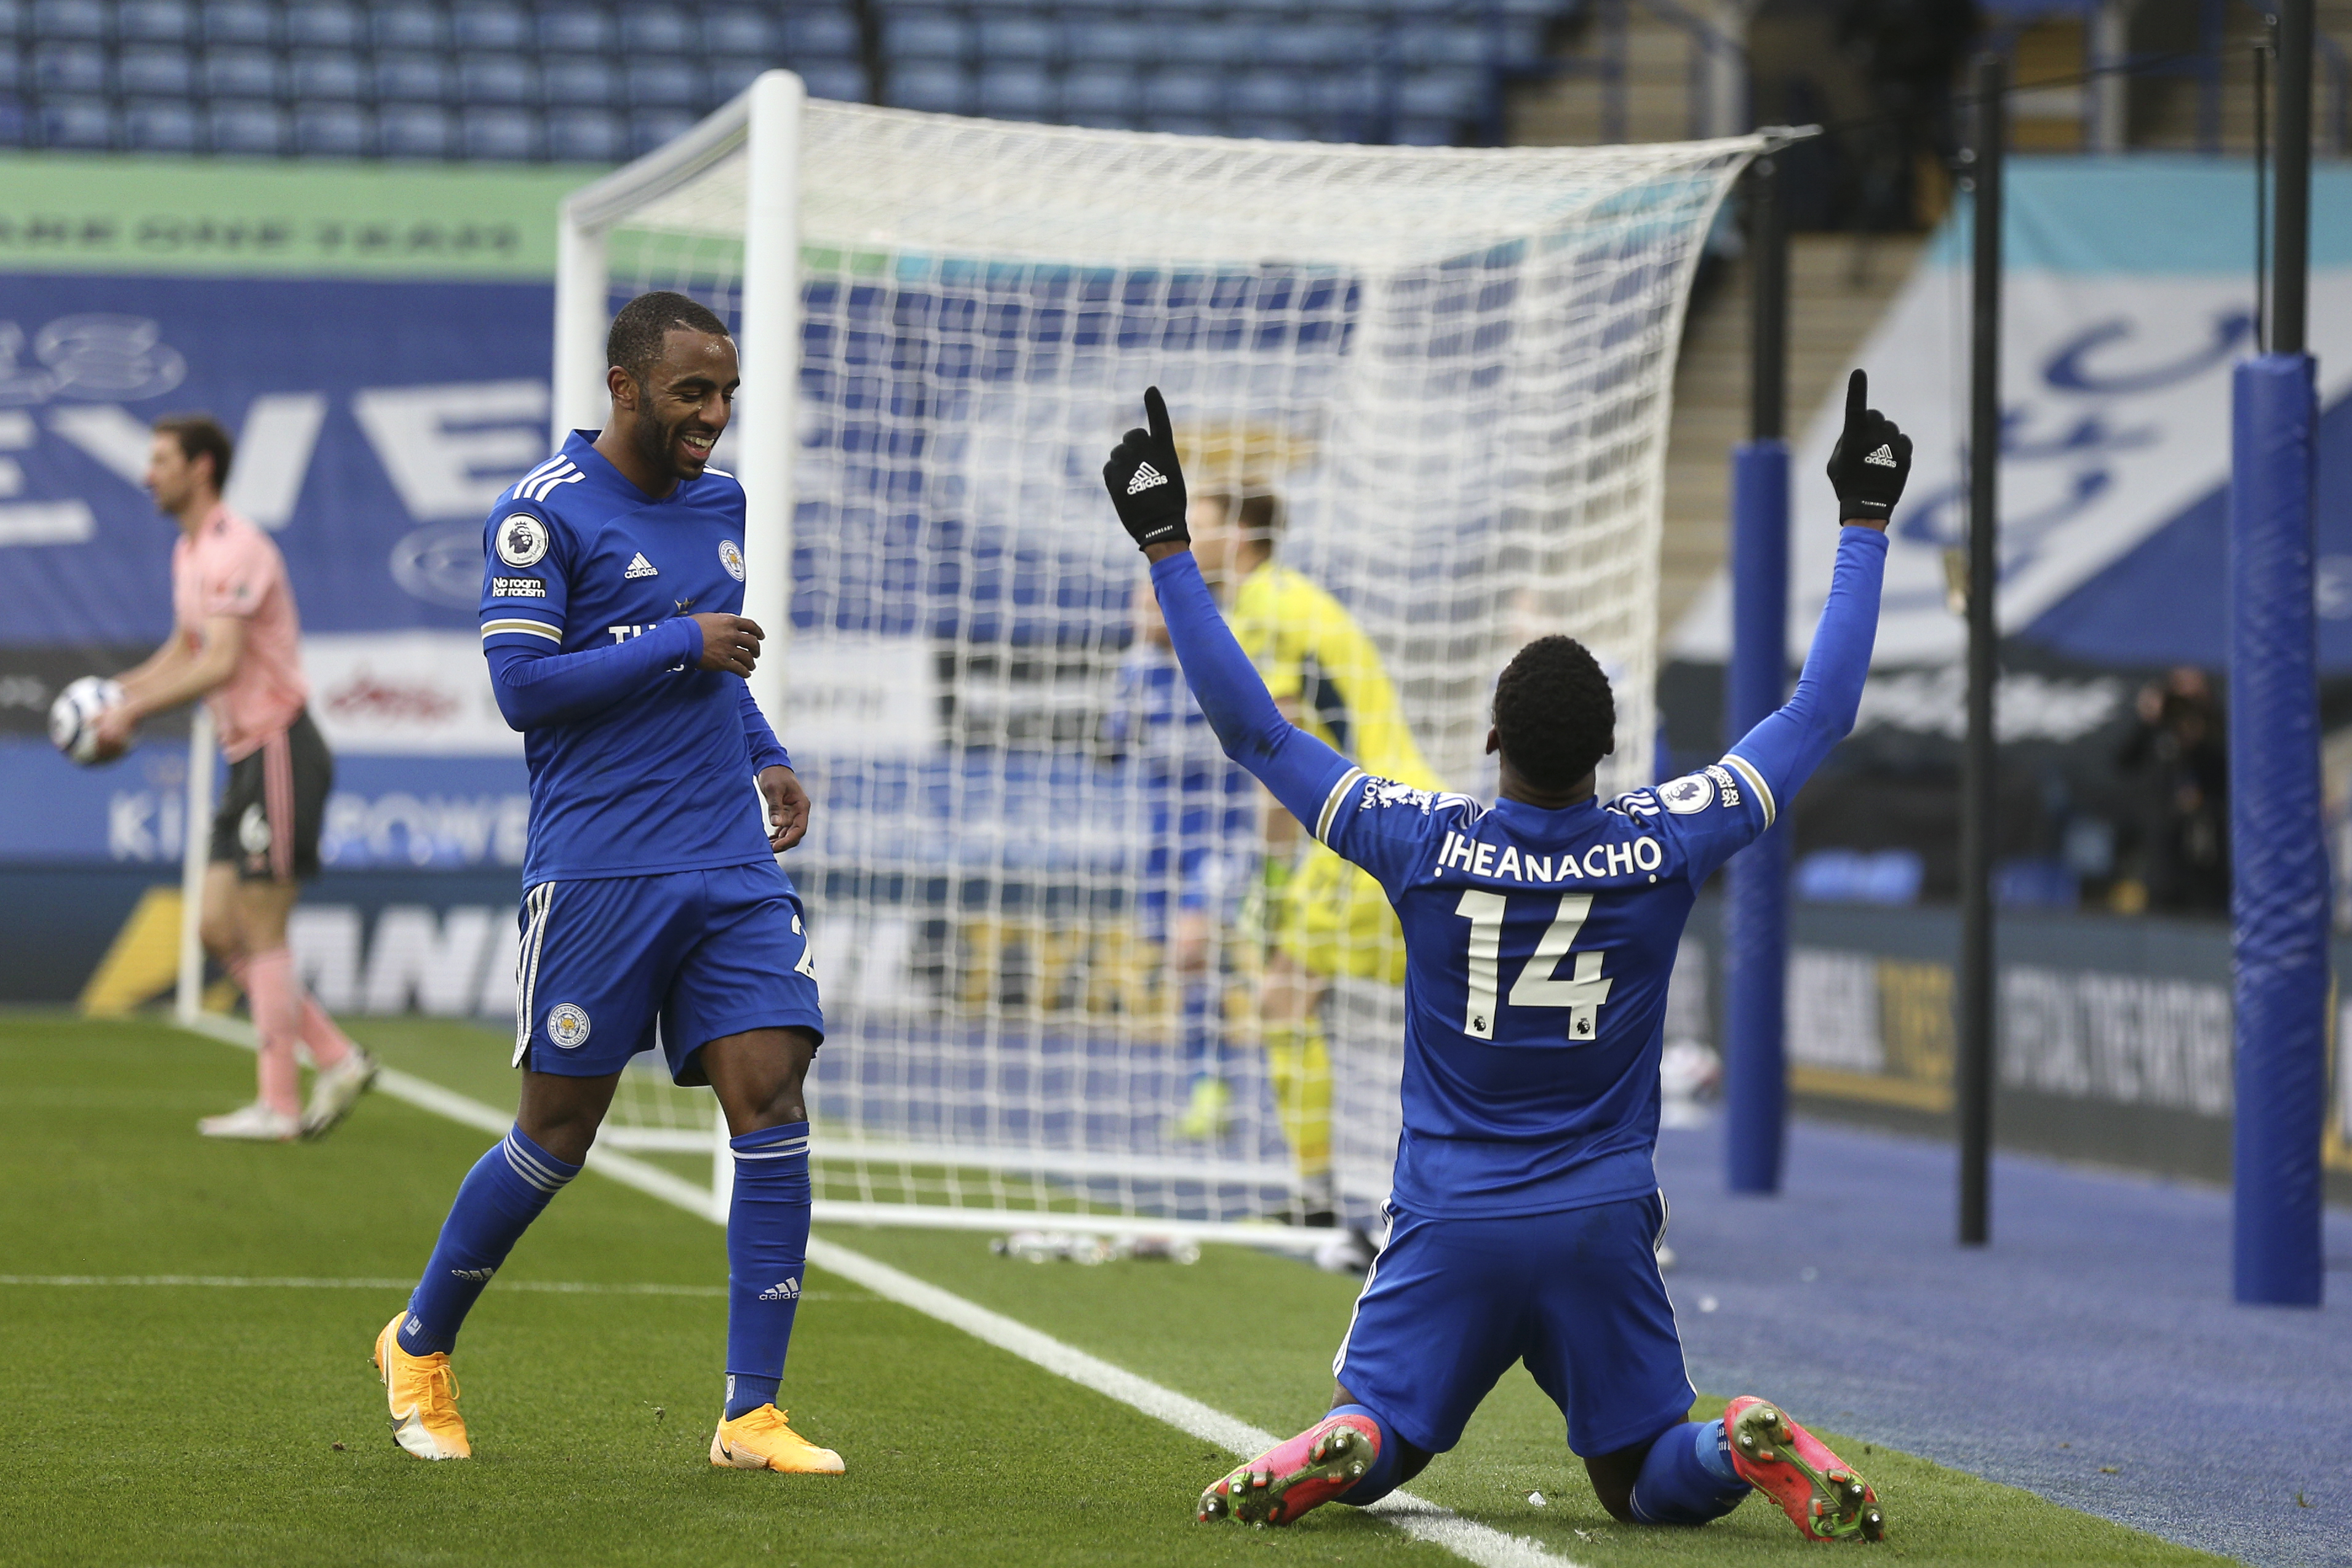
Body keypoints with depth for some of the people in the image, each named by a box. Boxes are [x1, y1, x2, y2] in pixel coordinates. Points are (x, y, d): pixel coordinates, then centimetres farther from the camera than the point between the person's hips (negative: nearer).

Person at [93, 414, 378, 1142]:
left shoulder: (234, 549, -15)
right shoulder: (190, 551, 15)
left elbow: (220, 663, -25)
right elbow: (183, 653, 27)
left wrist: (133, 711, -22)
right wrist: (113, 695, 12)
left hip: (280, 750, -10)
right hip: (247, 756, 10)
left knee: (261, 935, -7)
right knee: (219, 927, 7)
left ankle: (279, 1105, -2)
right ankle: (336, 1060, 10)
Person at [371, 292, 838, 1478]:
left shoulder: (720, 502, 15)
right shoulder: (543, 512, -7)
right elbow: (522, 686, -13)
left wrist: (767, 758, 15)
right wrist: (679, 646, -14)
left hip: (732, 867, 6)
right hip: (597, 868, -6)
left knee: (771, 1103, -7)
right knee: (560, 1132, 1)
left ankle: (752, 1414, -4)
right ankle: (421, 1345, 25)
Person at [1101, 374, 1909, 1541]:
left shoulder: (1425, 845, -9)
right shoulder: (1664, 848, -7)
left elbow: (1249, 727, -4)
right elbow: (1822, 712, 3)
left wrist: (1165, 546, 2)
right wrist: (1864, 524, 11)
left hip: (1447, 1228, -1)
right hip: (1606, 1226, 1)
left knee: (1368, 1457, 13)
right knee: (1650, 1480, 12)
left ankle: (1336, 1448, -23)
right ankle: (1753, 1448, -22)